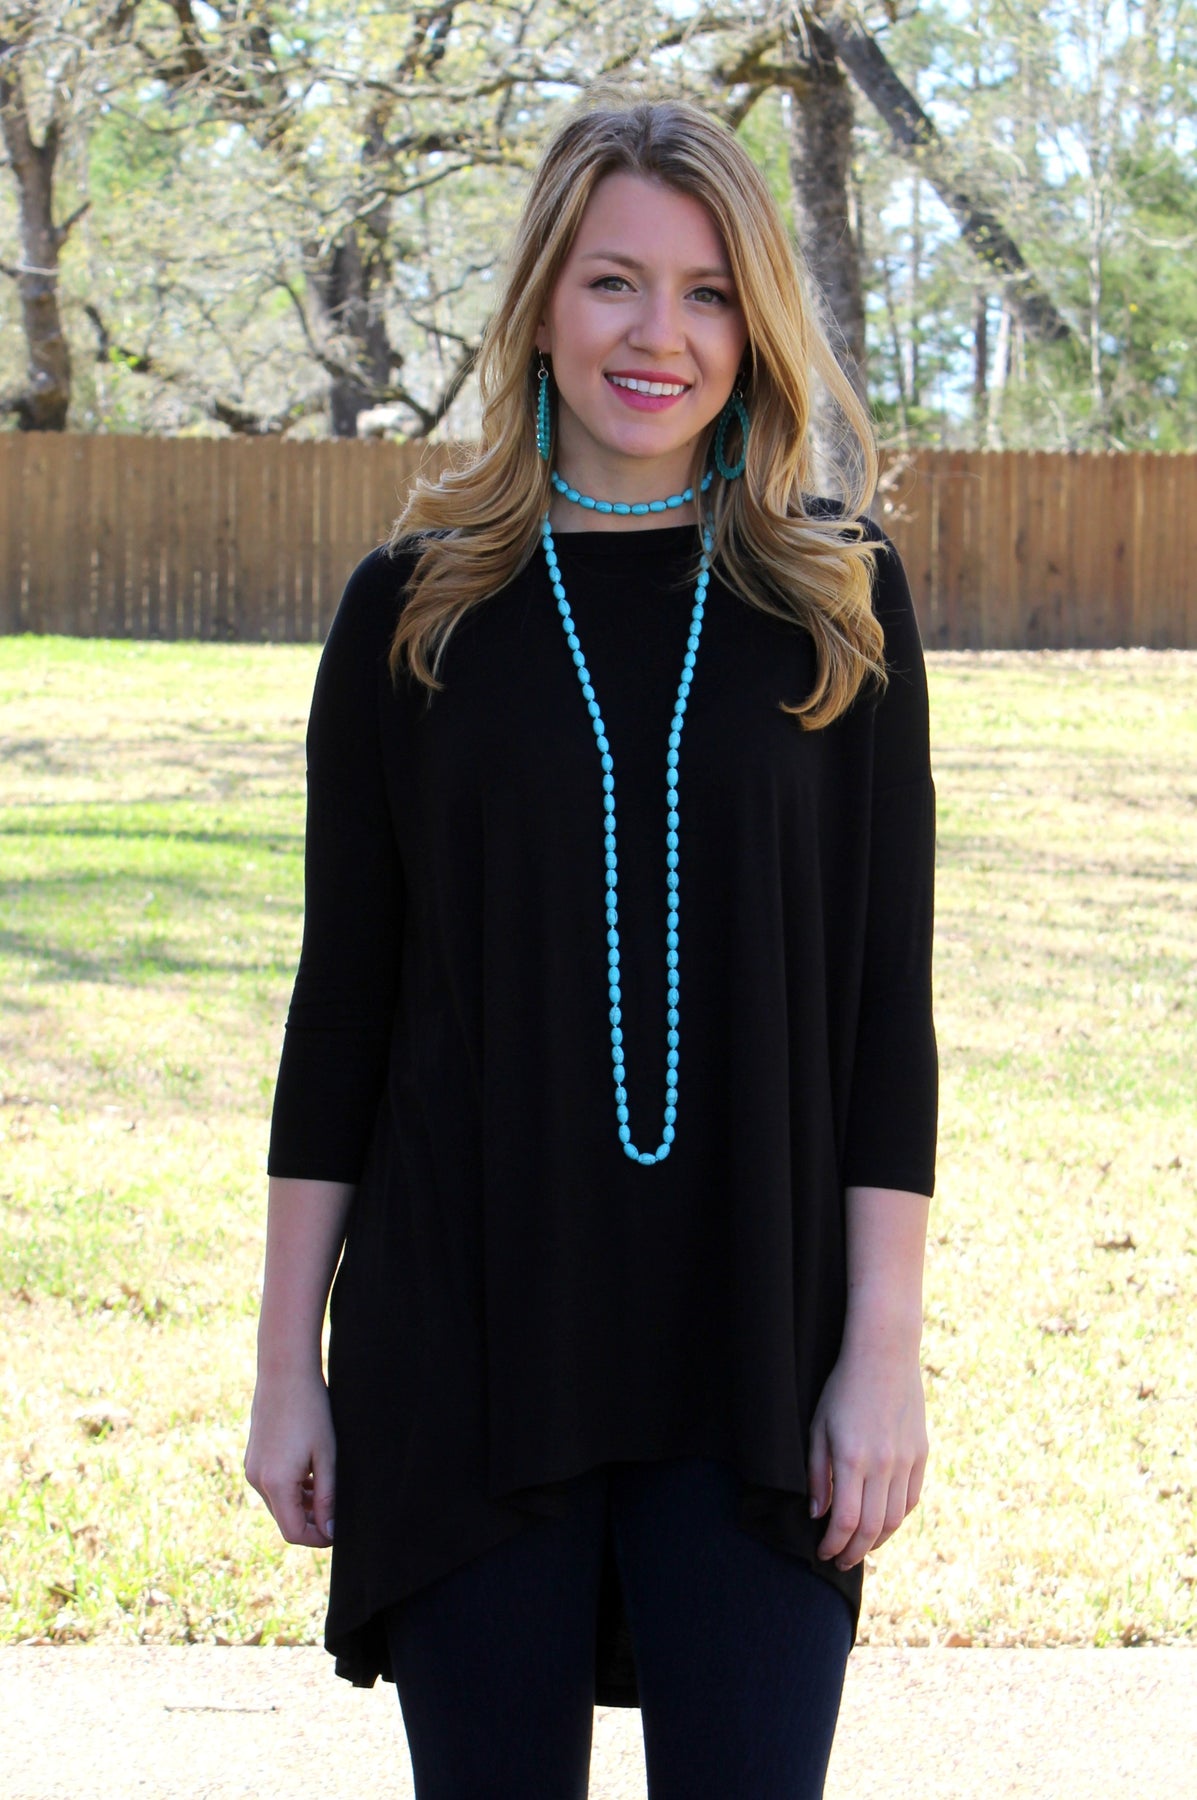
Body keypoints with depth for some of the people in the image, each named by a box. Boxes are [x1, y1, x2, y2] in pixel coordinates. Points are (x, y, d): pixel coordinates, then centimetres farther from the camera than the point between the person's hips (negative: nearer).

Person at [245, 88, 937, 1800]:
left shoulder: (839, 603, 4)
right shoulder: (413, 610, 4)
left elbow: (888, 999, 2)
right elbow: (341, 1005, 5)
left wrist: (885, 1345, -5)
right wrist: (287, 1367, 3)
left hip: (754, 1353, 0)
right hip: (466, 1345, 0)